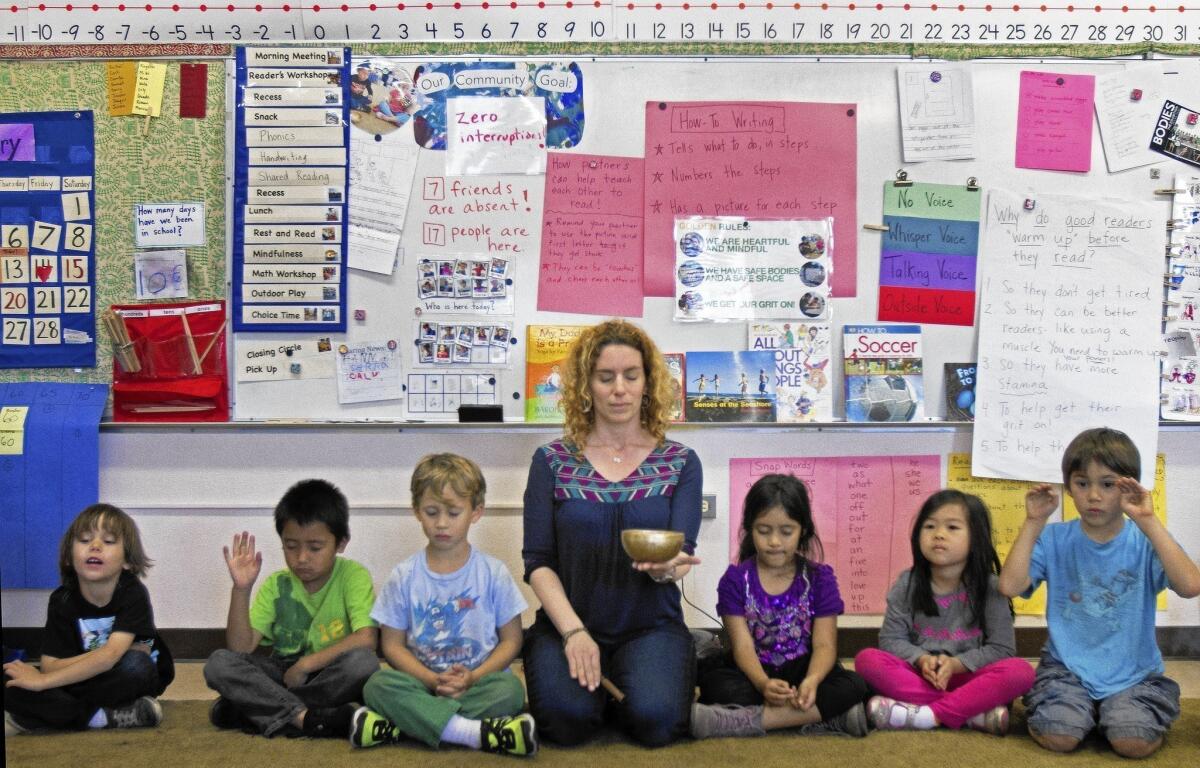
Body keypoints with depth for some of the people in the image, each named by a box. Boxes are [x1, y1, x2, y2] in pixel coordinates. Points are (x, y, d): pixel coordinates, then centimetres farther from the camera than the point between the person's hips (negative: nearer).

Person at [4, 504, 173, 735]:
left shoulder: (133, 594, -20)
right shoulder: (62, 600, -11)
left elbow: (109, 656, -33)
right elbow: (50, 665, -18)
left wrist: (42, 680, -34)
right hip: (83, 680, 2)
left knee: (135, 665, -37)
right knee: (12, 683, -22)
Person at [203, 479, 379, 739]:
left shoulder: (353, 576, -7)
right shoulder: (276, 586, 2)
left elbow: (365, 639, -22)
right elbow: (240, 647, -7)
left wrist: (306, 664, -21)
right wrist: (241, 589, -18)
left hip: (333, 678, -3)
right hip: (282, 676, 3)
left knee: (363, 662, -35)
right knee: (219, 663, -20)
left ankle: (258, 709, -24)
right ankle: (306, 717, -34)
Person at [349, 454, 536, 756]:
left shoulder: (493, 573, 1)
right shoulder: (404, 577, 4)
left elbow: (511, 640, 3)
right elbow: (393, 644, 4)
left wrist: (473, 678, -14)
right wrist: (433, 680, -13)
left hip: (478, 682, 0)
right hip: (423, 683, 0)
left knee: (510, 687, -32)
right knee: (378, 684, -28)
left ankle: (396, 726, -29)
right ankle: (476, 733, -36)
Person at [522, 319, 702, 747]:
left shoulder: (679, 463, 5)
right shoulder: (552, 461, 2)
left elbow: (682, 551, -4)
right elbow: (538, 562, -1)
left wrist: (667, 566, -30)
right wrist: (573, 631, -16)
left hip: (651, 627, 1)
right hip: (567, 622, 0)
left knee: (655, 720, -26)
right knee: (567, 718, -28)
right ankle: (595, 677, 7)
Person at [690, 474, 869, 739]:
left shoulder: (820, 578, -2)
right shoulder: (736, 580, -3)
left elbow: (825, 644, -9)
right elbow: (742, 645, -12)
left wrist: (811, 681, -33)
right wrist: (763, 684, -35)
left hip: (803, 671, 1)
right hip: (755, 673, -1)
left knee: (854, 686, -29)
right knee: (714, 684, -32)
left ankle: (743, 720, -33)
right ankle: (824, 715, -34)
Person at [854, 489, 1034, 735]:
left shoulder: (988, 587, -4)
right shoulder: (907, 584, 0)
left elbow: (1001, 648, -6)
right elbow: (891, 638, 0)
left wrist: (956, 664, -20)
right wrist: (921, 659, -20)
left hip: (968, 677, -2)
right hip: (918, 676, 2)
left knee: (1021, 671, -29)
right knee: (867, 659, -25)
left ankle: (928, 714, -31)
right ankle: (974, 712, -29)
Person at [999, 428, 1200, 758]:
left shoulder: (1144, 541, -5)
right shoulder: (1055, 539, -1)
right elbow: (1010, 586, -15)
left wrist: (1148, 521, -26)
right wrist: (1033, 523, -14)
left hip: (1133, 672, 0)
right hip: (1067, 668, 1)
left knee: (1133, 741, -26)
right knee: (1058, 736, -24)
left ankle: (1120, 709, 9)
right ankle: (1083, 708, 10)